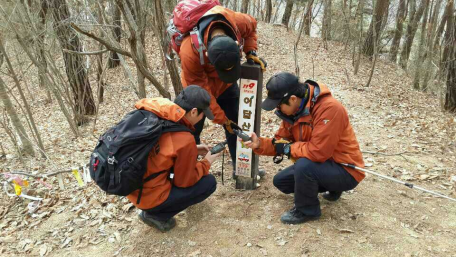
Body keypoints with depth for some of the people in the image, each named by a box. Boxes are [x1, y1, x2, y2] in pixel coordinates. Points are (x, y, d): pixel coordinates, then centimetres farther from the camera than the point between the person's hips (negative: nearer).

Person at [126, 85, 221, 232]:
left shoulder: (152, 115, -4)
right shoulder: (184, 139, -24)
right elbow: (185, 181, -9)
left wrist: (192, 151, 13)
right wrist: (207, 162, 6)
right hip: (148, 197, -7)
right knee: (209, 182, 2)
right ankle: (156, 215, 5)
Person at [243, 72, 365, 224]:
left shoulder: (329, 108, -30)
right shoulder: (293, 109, -5)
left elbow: (318, 151, -34)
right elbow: (281, 142, 3)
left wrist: (288, 148, -20)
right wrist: (259, 143, -15)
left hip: (346, 170, -9)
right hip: (319, 165, 9)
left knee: (303, 165, -33)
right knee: (280, 181, 9)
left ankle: (307, 210, -5)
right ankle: (331, 188, 20)